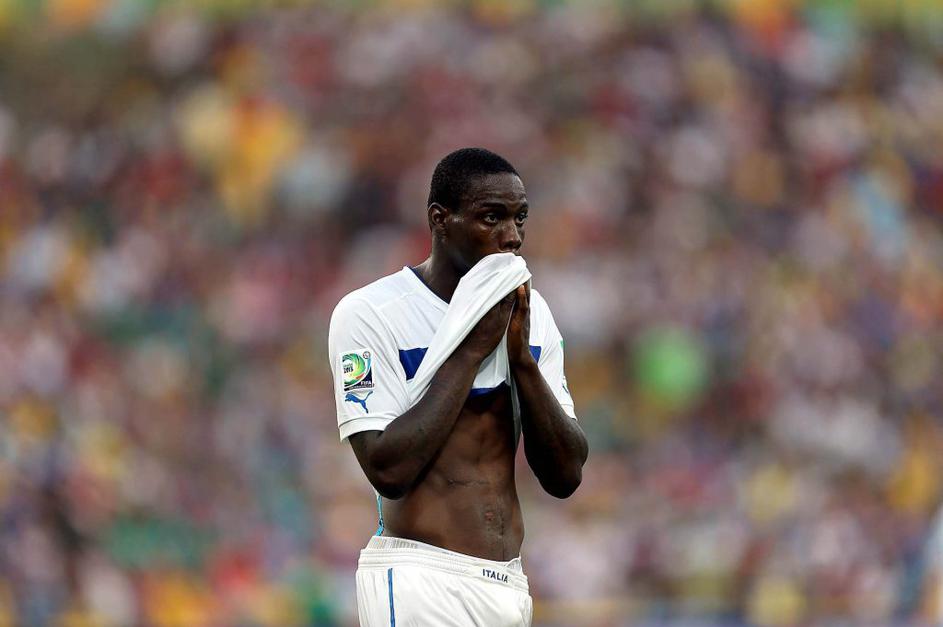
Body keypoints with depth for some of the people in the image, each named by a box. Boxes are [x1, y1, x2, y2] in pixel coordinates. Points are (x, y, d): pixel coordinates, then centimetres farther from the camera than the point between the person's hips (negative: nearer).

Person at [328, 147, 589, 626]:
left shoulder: (529, 313, 10)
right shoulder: (369, 313, -7)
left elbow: (565, 477, 6)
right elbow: (389, 470, -17)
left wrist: (521, 356, -6)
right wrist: (471, 350, -14)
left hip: (509, 583, 5)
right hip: (419, 581, -5)